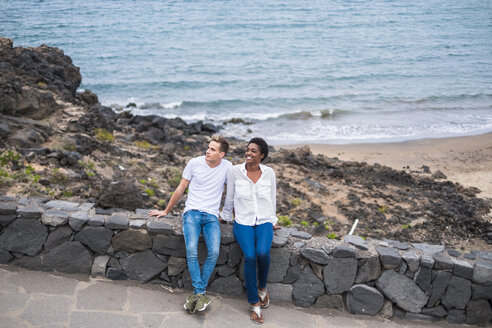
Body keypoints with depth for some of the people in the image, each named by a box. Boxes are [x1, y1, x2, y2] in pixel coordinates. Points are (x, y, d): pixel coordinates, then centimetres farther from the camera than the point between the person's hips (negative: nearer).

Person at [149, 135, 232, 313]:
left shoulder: (227, 167, 2)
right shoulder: (195, 163, 1)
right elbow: (181, 189, 11)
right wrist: (166, 211, 16)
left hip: (212, 216, 1)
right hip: (192, 212, 0)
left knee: (214, 252, -22)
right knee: (191, 250, -24)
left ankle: (198, 292, -9)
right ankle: (200, 292, -15)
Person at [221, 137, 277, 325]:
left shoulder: (269, 173, 2)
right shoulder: (235, 171, -3)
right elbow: (229, 198, 10)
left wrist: (271, 221, 15)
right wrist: (226, 217, 19)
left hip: (264, 222, 1)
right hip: (243, 222, -1)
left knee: (263, 252, -29)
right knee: (250, 256, -26)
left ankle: (262, 287, 2)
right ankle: (254, 304, -10)